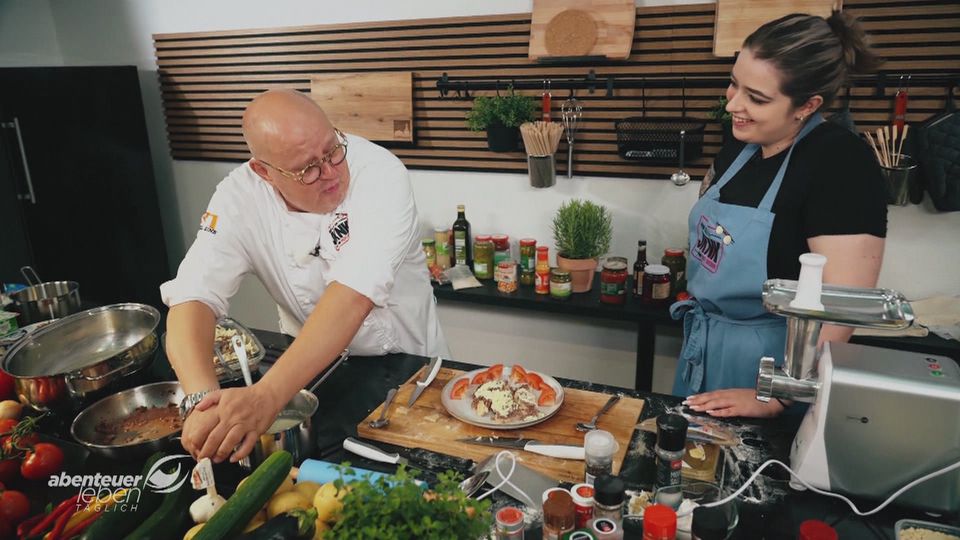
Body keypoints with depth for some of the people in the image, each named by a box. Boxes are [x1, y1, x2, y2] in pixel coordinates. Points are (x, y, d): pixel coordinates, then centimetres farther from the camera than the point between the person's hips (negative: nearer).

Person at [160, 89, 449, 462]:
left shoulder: (380, 174, -26)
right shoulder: (240, 198, -15)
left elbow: (355, 295, -36)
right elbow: (193, 296, -21)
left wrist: (266, 397, -46)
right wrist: (201, 399, -40)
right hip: (311, 365, 3)